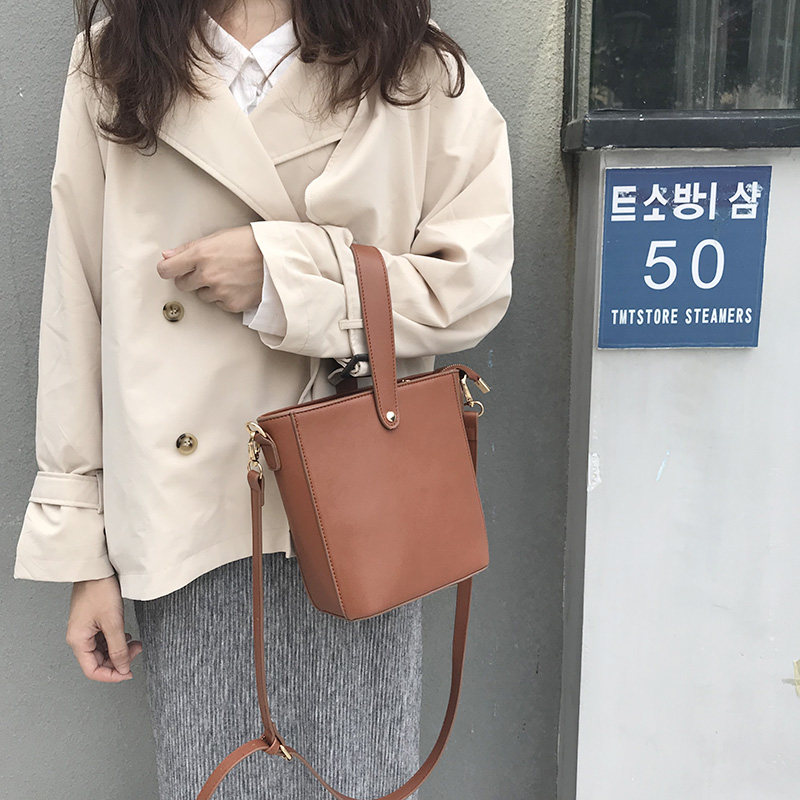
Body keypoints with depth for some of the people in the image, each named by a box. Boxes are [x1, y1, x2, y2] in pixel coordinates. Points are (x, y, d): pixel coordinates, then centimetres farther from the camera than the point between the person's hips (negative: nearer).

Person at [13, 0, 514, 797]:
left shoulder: (418, 71, 4)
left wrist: (284, 272, -16)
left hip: (357, 515, 0)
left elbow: (476, 280, -3)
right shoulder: (112, 65, 6)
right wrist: (81, 548, 4)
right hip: (190, 514, 1)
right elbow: (76, 309, 4)